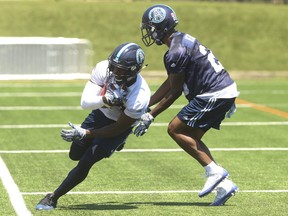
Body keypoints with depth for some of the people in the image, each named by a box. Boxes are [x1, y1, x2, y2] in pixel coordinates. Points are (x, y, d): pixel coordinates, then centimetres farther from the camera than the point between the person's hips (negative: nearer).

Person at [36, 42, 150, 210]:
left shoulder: (139, 97, -38)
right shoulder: (104, 69, -29)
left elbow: (118, 128, -25)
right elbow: (85, 102, -28)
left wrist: (84, 133, -27)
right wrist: (106, 100, -49)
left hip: (118, 125, -5)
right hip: (100, 113, 5)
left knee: (85, 164, -14)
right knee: (75, 155, 15)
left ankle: (53, 198, 1)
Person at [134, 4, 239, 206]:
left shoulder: (176, 53, -17)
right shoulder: (182, 40, 14)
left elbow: (174, 92, -11)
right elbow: (170, 83, 20)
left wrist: (150, 116, -3)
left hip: (214, 95, -10)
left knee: (175, 129, -4)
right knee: (190, 137, 13)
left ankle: (214, 172, -4)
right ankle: (223, 184, 11)